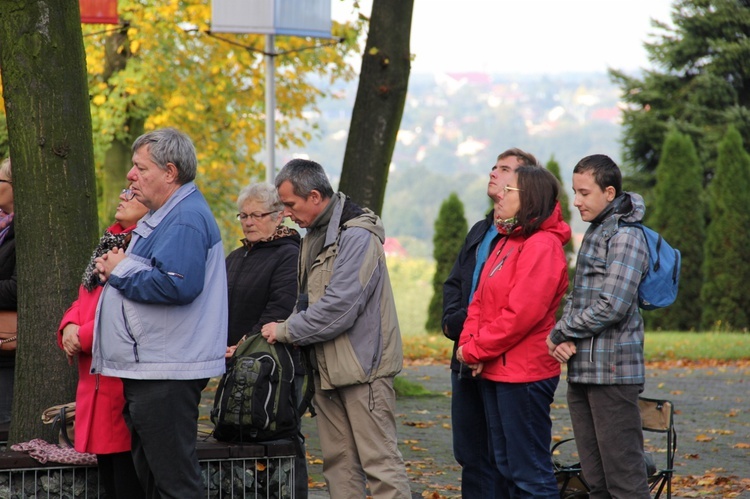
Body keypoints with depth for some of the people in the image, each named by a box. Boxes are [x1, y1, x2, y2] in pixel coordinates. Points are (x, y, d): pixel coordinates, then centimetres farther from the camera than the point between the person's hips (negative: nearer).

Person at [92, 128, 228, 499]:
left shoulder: (186, 219, -15)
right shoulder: (164, 217, 20)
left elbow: (176, 284, -29)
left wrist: (120, 272, -15)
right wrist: (114, 269, 6)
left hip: (168, 376, -11)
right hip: (148, 371, 11)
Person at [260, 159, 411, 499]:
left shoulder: (357, 235, -15)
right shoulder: (314, 235, 15)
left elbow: (338, 306, -22)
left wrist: (287, 330, -12)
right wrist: (287, 328, 5)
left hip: (362, 365, -9)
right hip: (327, 366, 9)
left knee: (379, 460, -9)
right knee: (338, 460, 10)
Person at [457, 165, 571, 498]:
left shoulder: (542, 246, -15)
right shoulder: (507, 242, 15)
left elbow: (522, 312, -22)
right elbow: (480, 301, 14)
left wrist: (475, 350, -14)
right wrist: (468, 343, -4)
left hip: (523, 374, -10)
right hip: (494, 371, 10)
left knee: (530, 471, -5)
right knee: (507, 467, 16)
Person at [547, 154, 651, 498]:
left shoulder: (626, 237, -11)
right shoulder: (594, 233, 18)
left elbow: (612, 305, -19)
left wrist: (560, 333, -8)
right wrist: (564, 338, 0)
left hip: (612, 369, -9)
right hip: (582, 369, 9)